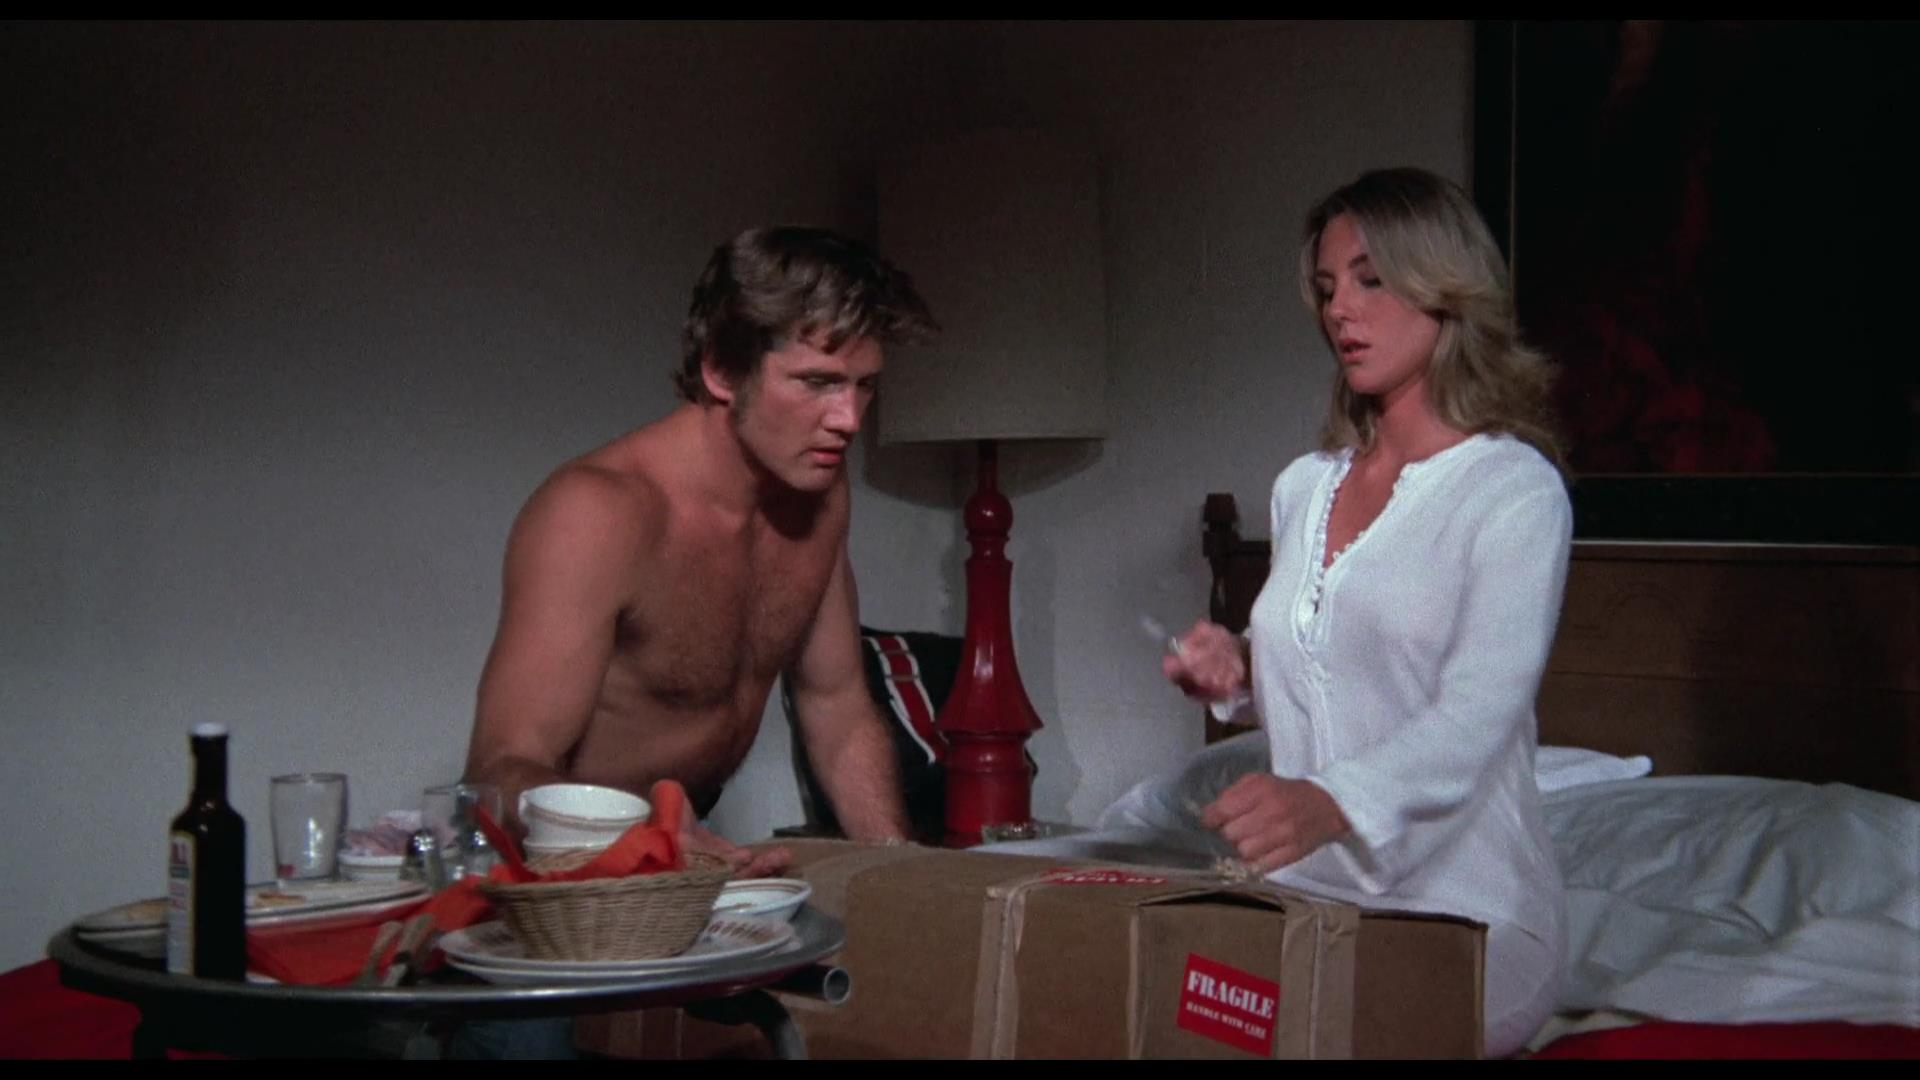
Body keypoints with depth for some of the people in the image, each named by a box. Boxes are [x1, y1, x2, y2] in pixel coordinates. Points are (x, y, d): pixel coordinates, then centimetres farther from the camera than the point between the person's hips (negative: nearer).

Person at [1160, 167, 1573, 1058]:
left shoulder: (1514, 489, -8)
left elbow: (1475, 717, -23)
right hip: (1306, 898, 6)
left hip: (1461, 916, -5)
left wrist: (1331, 803, -42)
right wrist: (1240, 670, 4)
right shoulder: (1302, 489, 14)